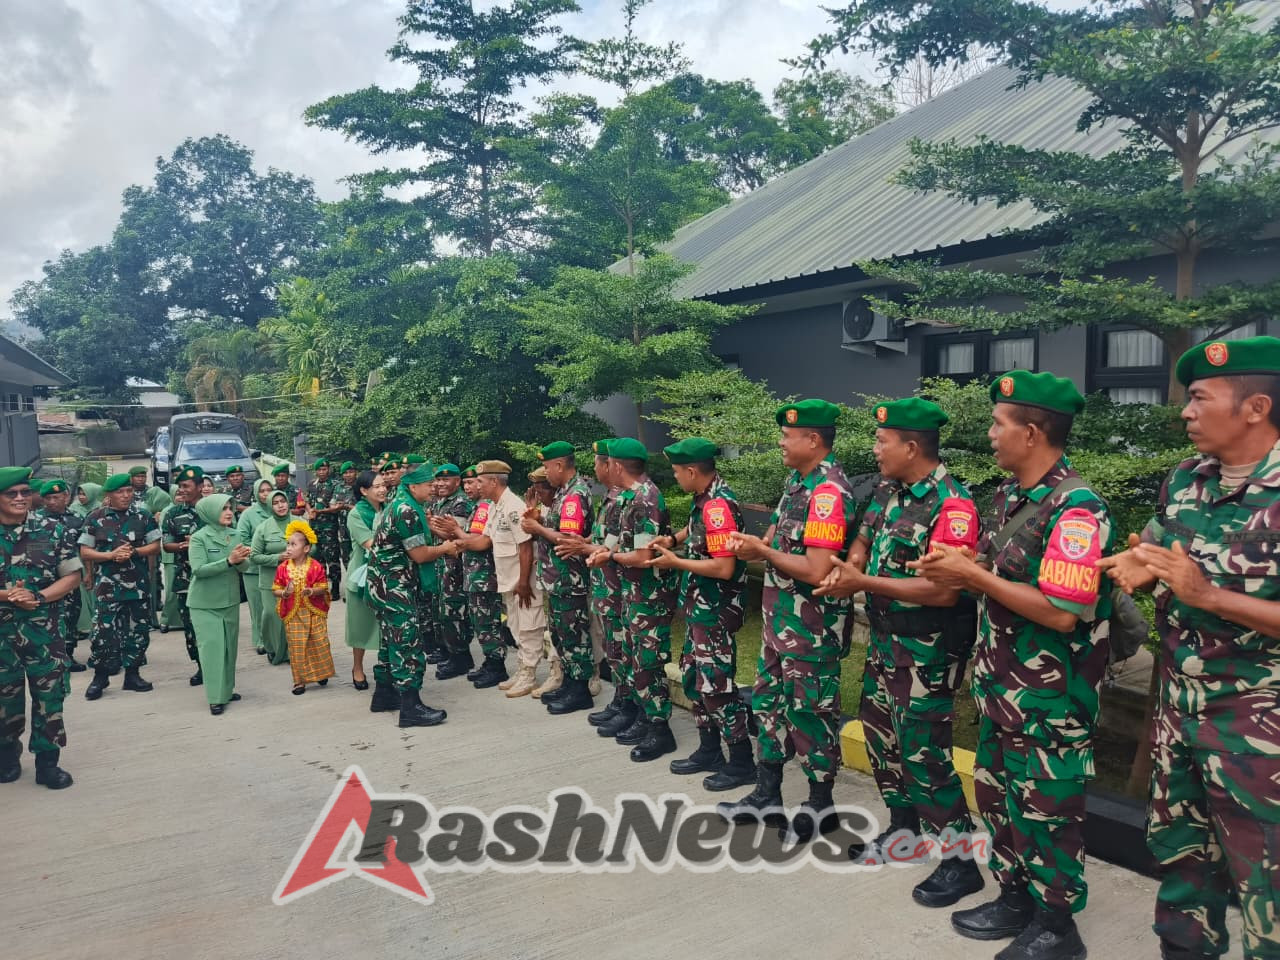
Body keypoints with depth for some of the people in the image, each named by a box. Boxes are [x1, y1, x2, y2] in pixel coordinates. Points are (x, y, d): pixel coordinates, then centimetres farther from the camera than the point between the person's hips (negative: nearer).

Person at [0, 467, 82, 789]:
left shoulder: (51, 531, -1)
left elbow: (72, 575, 0)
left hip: (43, 629, 0)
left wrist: (38, 597, -15)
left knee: (49, 695, 3)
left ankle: (47, 762, 14)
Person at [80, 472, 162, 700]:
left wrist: (133, 552, -13)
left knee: (137, 629, 7)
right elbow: (84, 553, 0)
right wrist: (111, 555, -15)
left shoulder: (143, 515, 3)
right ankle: (100, 676, 12)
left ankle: (132, 674, 19)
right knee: (103, 630, -3)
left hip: (137, 584, 2)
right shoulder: (95, 518, 0)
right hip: (107, 584, -2)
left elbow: (155, 546, 4)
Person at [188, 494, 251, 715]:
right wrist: (229, 561, -27)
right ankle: (215, 697, -4)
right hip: (205, 603, -5)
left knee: (229, 646, 11)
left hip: (230, 601, 5)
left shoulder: (234, 535, 4)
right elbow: (198, 569, -19)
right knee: (212, 646, -8)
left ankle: (227, 689, 24)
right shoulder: (199, 537, -10)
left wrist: (241, 560, -21)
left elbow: (244, 568, 2)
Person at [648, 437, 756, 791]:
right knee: (694, 678, 17)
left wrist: (675, 562, -17)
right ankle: (709, 752, 30)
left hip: (716, 611, -10)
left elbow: (724, 567, -28)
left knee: (716, 685, -2)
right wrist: (673, 539, 8)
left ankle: (742, 763, 12)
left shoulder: (719, 505, -23)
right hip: (700, 607, 10)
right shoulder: (703, 499, 6)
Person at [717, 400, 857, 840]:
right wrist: (752, 544, -4)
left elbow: (816, 571, -27)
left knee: (810, 711, 4)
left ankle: (820, 805, 21)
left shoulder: (829, 492, -21)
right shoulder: (797, 480, 9)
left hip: (812, 625, -10)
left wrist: (762, 552, -17)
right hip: (780, 617, 10)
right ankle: (766, 796, 31)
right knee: (769, 701, 17)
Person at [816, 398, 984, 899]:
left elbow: (943, 590, -28)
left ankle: (962, 861, 13)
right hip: (885, 640, 9)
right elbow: (864, 539, 17)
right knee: (880, 733, 19)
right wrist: (849, 567, -7)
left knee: (922, 750, -3)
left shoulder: (952, 504, -22)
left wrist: (864, 584, -23)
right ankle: (904, 826, 38)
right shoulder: (888, 490, 5)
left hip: (928, 650, -9)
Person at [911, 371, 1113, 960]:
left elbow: (1061, 612, -27)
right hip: (1000, 683, 9)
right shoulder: (1007, 496, 7)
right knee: (998, 794, 19)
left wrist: (973, 576, -22)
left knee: (1046, 806, 7)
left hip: (1051, 697, -9)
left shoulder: (1077, 510, -22)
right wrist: (959, 571, -5)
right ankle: (1013, 898, 37)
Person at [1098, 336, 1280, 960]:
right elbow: (1157, 555, 13)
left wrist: (1206, 595, -27)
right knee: (1176, 842, 22)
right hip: (1178, 701, 7)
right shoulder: (1183, 480, 2)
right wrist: (1137, 566, -8)